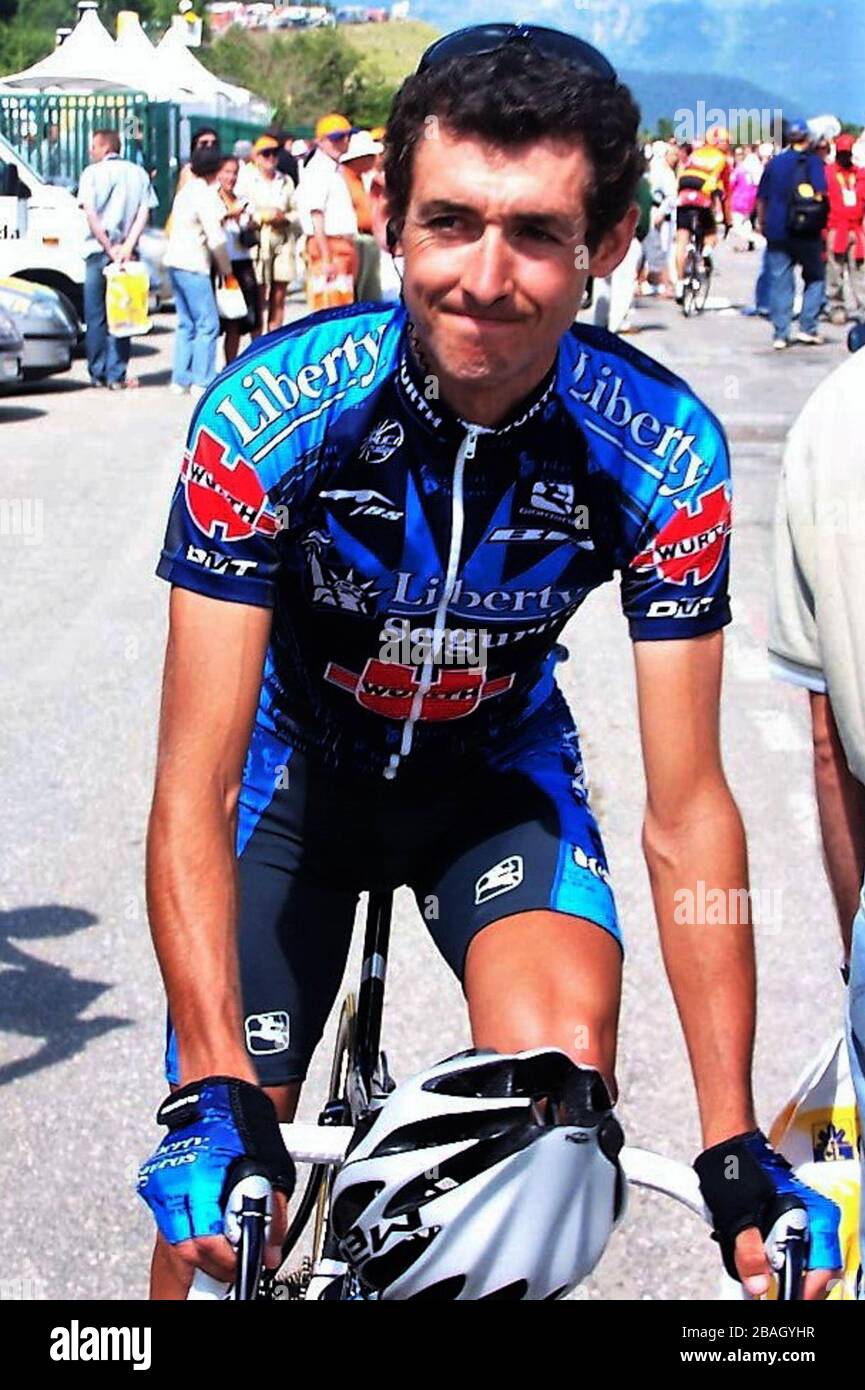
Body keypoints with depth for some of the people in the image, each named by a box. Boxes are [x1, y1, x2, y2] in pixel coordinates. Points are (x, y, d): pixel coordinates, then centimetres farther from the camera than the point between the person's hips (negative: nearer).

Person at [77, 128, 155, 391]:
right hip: (126, 252, 3)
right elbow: (144, 213, -1)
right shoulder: (138, 174, 10)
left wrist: (109, 248, -10)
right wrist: (127, 248, -9)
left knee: (95, 316, 6)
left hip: (98, 250, -3)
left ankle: (98, 374, 8)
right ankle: (116, 375, 0)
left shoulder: (93, 172, -1)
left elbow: (91, 215, -11)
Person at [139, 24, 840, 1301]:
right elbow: (193, 788, -30)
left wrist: (735, 1147, -26)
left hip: (497, 767, 1)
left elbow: (687, 808, -21)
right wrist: (216, 1100, -42)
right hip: (298, 761, 0)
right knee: (220, 1214, -4)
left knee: (563, 1071, -28)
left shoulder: (663, 451, -27)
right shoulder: (269, 415, -30)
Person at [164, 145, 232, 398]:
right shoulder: (205, 195, -14)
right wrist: (226, 268, -2)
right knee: (208, 323, -5)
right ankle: (202, 381, -6)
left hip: (176, 262, 9)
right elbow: (216, 238, -16)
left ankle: (180, 380, 13)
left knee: (186, 324, 13)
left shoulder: (187, 190, 14)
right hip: (192, 265, -9)